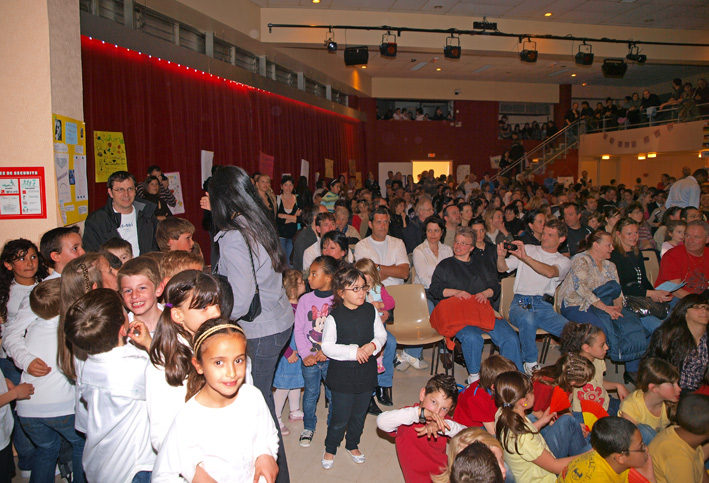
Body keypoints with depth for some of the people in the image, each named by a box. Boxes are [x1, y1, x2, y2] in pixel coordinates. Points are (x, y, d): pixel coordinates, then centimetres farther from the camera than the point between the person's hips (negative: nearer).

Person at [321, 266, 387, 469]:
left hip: (366, 373, 4)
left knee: (360, 414, 19)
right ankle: (330, 448, 32)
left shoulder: (370, 311, -2)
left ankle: (353, 445, 43)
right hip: (342, 376, -4)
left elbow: (381, 334, 6)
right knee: (340, 417, 6)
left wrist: (373, 345, -15)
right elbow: (327, 347, -14)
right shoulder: (334, 317, -15)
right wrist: (353, 351, -22)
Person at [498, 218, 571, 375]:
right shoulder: (527, 249, 18)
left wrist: (525, 257, -22)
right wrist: (501, 256, -14)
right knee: (528, 319, -37)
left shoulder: (563, 261, 14)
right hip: (520, 303, -1)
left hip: (544, 306, 1)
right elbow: (502, 268, 9)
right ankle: (530, 363, -15)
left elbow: (550, 272, -11)